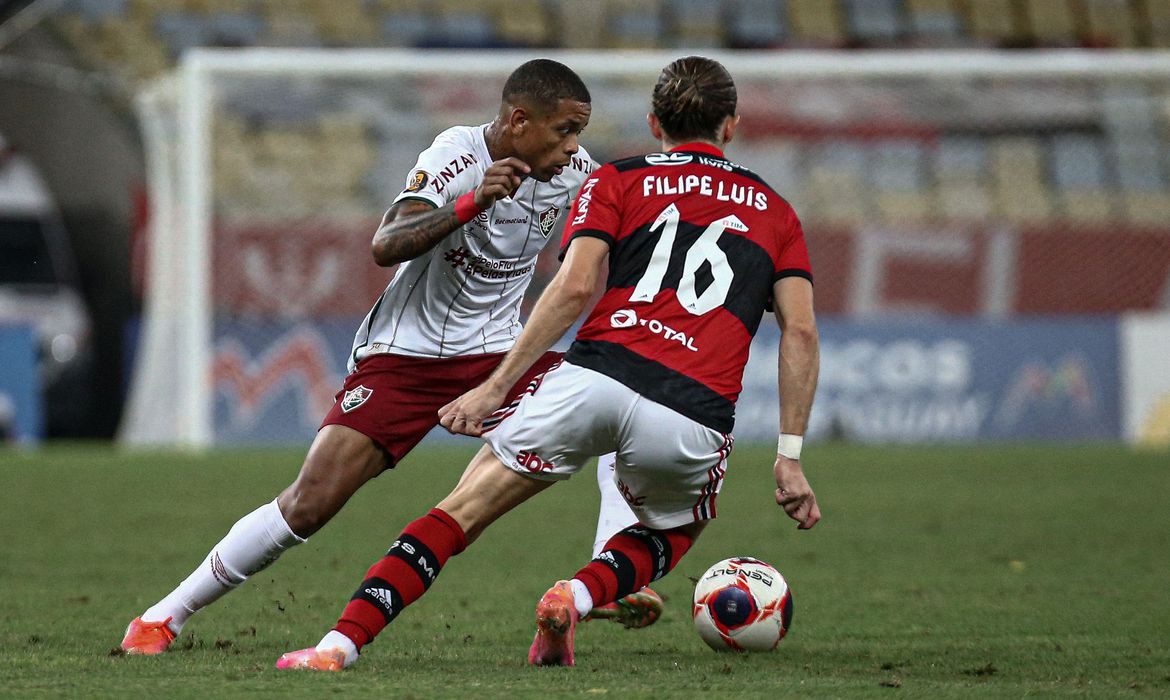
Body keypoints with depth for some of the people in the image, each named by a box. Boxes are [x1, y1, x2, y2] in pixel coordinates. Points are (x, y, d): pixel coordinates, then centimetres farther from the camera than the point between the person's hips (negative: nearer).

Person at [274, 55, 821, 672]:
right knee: (671, 534, 31)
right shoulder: (775, 210, 23)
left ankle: (341, 643, -8)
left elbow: (574, 286, 0)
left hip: (596, 375, -1)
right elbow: (801, 331, 12)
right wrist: (790, 457, 11)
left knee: (465, 509, 8)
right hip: (693, 419, 1)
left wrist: (495, 386, 0)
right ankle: (580, 594, 0)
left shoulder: (617, 181, 17)